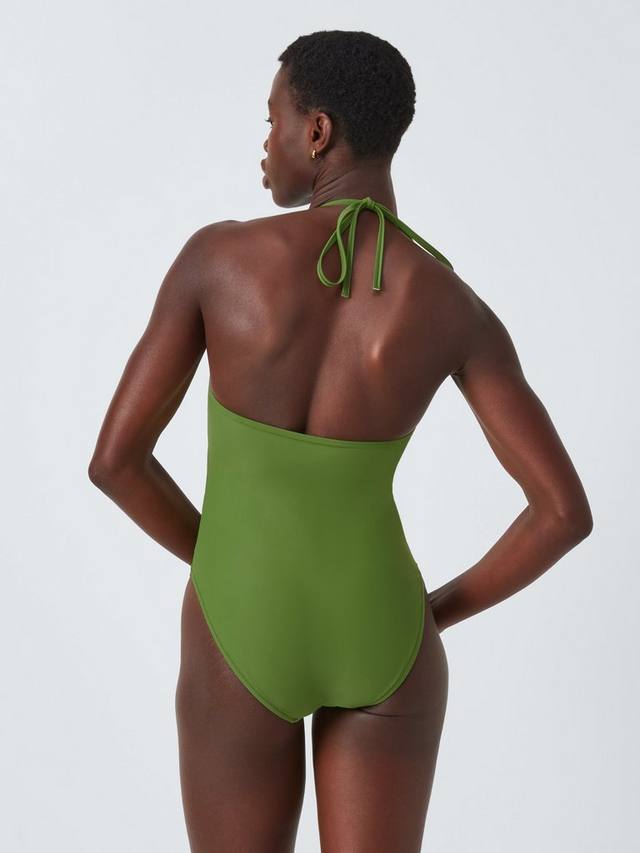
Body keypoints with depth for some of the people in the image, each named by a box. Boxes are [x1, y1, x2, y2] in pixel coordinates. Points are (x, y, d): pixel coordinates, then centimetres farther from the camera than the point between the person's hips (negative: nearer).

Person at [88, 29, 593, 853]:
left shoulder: (217, 255, -14)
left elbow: (113, 456, -10)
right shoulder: (456, 308, -9)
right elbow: (567, 509, -11)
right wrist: (437, 610, 5)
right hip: (379, 639, 2)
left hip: (243, 644, -1)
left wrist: (228, 569, 7)